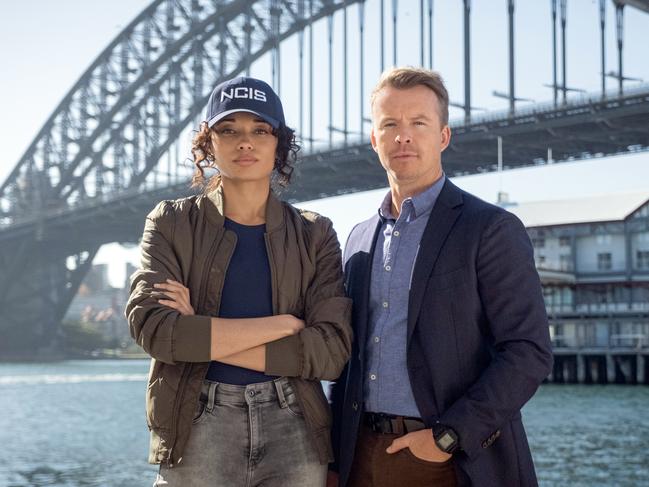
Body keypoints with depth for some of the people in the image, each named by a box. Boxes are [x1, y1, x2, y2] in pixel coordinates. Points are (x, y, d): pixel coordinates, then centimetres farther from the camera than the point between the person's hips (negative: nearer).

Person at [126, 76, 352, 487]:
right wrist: (283, 324, -11)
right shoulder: (173, 223, 4)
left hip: (294, 428, 1)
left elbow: (331, 351, -7)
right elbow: (152, 326, -13)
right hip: (198, 430, -1)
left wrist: (203, 338, -12)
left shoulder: (314, 235, 6)